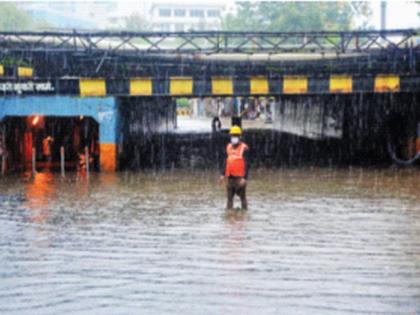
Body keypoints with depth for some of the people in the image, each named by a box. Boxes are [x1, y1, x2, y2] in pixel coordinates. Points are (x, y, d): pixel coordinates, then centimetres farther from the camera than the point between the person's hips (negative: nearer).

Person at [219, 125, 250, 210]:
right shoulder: (229, 147, 12)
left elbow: (247, 164, -10)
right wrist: (222, 174, 12)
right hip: (230, 177, 6)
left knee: (242, 197, -1)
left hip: (240, 178, -6)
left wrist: (244, 178, -16)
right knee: (229, 197, 9)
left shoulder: (244, 148, -8)